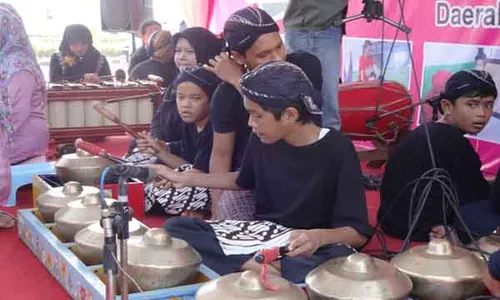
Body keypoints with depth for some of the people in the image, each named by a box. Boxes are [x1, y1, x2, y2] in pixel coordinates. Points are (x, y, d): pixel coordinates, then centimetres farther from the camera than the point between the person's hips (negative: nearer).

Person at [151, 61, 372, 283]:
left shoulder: (337, 150, -16)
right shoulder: (263, 139, -2)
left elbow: (357, 233, -17)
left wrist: (319, 237, -39)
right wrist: (185, 179, 19)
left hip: (309, 246, -5)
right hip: (260, 231, 5)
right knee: (175, 227, -13)